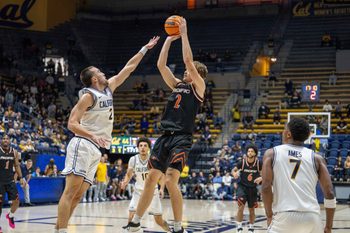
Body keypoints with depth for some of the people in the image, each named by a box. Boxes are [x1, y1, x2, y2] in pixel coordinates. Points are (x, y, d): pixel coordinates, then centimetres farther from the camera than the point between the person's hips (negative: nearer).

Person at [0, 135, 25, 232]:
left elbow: (17, 166, 12)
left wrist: (20, 178, 5)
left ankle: (10, 215, 24)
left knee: (16, 200, -4)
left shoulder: (14, 152, 2)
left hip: (10, 180, 3)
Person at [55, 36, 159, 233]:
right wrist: (94, 136, -27)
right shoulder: (89, 95, -7)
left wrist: (145, 49, 24)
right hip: (83, 145, -8)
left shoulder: (109, 88, 16)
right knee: (71, 190, -16)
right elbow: (72, 124, -13)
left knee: (79, 194, 3)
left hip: (96, 150, 8)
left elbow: (129, 68, 23)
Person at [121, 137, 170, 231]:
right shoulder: (133, 159, -12)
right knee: (131, 215, -19)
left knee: (159, 221, 1)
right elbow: (129, 174, 2)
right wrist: (125, 182, -20)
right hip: (139, 191, 1)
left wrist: (162, 188, -22)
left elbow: (162, 175, -6)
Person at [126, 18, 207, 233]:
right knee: (151, 179, 7)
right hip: (165, 136, 7)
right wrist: (169, 40, 13)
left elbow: (188, 60, -10)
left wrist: (184, 34, -5)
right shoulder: (178, 85, 18)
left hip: (182, 139, -7)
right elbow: (161, 65, 14)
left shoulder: (198, 87, 1)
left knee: (171, 180, -18)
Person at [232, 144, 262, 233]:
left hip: (253, 188, 2)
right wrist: (234, 174, -23)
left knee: (252, 209, 11)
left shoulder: (258, 163, -11)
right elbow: (234, 170, 0)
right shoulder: (242, 162, -12)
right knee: (241, 206, -18)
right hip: (242, 186, -2)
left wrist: (261, 178, -25)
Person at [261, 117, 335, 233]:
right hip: (312, 218, 2)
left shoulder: (271, 153, 9)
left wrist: (269, 215, 8)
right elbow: (329, 193, 5)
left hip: (284, 216, -2)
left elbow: (266, 187, -2)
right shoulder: (316, 158, 12)